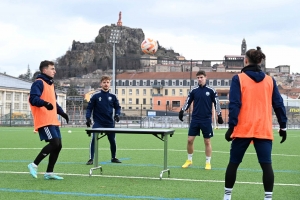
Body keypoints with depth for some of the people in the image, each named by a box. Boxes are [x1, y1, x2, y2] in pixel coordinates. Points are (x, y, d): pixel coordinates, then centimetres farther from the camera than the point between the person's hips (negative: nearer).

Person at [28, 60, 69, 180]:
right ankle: (34, 165, -6)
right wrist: (45, 103, -38)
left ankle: (49, 173, 14)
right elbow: (33, 99, -22)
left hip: (53, 121, 9)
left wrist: (62, 113, 21)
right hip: (44, 121, -9)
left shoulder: (50, 84, 21)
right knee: (54, 143, -18)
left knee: (58, 146, 6)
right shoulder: (39, 83, -8)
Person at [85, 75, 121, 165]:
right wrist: (88, 118, -11)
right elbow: (89, 108, 1)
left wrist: (117, 114, -7)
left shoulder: (113, 96, 4)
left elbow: (117, 107, 12)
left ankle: (113, 158, 29)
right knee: (93, 139, -15)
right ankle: (91, 159, -7)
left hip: (110, 123, 3)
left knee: (112, 140, 10)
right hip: (98, 123, -3)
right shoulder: (95, 96, -3)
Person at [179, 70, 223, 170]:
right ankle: (189, 160, 19)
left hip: (206, 120, -2)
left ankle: (208, 162, 14)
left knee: (207, 141, 3)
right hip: (195, 119, 2)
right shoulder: (193, 90, 4)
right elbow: (188, 102, 9)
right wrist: (182, 111, -4)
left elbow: (216, 103, 0)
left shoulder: (211, 90, -3)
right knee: (190, 140, 2)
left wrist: (219, 115, -4)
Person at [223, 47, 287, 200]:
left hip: (243, 129, -2)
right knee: (266, 165, -1)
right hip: (264, 130, 2)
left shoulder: (238, 79, -2)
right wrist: (283, 126, 12)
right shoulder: (270, 80, 8)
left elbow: (234, 104, -9)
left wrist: (231, 127, -8)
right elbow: (278, 104, 8)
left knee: (233, 163, 10)